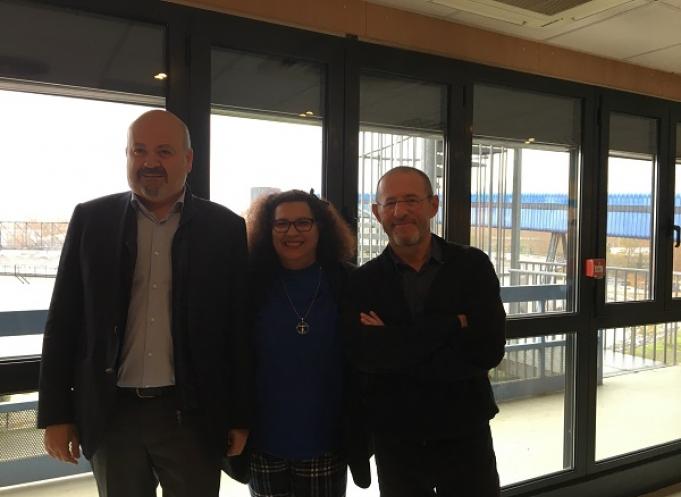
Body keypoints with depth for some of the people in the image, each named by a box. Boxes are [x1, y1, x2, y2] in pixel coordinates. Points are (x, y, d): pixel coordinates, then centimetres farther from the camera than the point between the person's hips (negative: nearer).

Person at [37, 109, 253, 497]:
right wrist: (56, 413, 1)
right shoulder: (91, 220, 1)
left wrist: (241, 417, -1)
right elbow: (63, 321, 3)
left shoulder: (225, 228, -2)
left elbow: (241, 328, -1)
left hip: (192, 414, -1)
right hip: (111, 413, 2)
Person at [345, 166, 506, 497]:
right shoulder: (362, 282, -4)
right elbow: (363, 354, -20)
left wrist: (395, 344, -17)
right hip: (394, 442, 1)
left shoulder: (474, 266, -4)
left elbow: (489, 350, -15)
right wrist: (452, 325, -20)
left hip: (465, 435, 0)